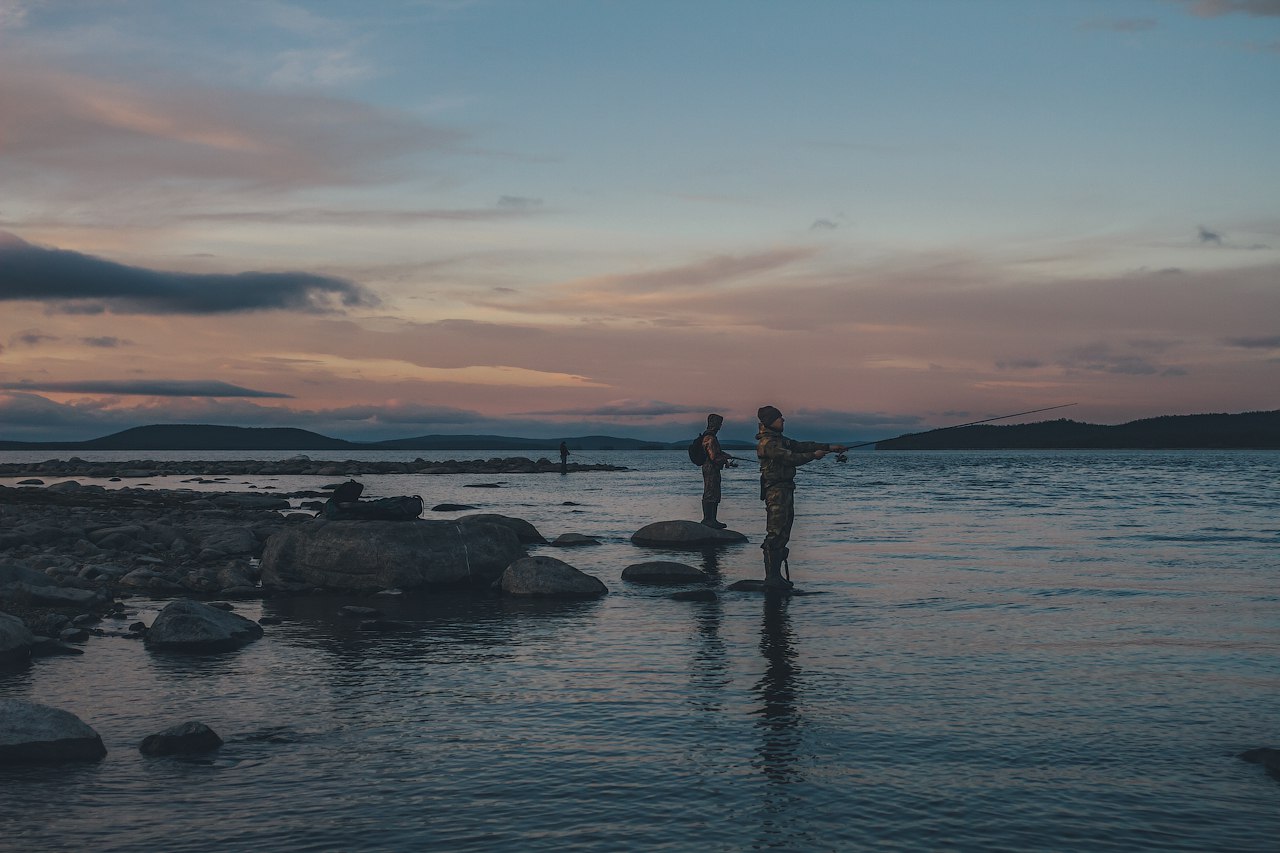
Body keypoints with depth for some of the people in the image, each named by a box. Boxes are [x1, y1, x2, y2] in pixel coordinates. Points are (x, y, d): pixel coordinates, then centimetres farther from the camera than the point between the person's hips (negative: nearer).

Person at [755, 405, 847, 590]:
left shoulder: (779, 440, 19)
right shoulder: (767, 443, -14)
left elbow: (800, 446, 18)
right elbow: (791, 458, -19)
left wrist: (829, 448, 14)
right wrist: (814, 455, -6)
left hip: (786, 490, 11)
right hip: (776, 491, -11)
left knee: (783, 534, 11)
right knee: (775, 535, -11)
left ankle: (775, 576, 14)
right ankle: (772, 578, -12)